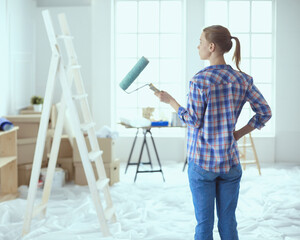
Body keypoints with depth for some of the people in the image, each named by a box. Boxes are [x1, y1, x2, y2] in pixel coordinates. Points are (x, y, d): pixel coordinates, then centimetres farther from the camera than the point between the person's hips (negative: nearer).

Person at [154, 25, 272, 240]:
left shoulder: (200, 80, -14)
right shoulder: (242, 79, 2)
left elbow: (194, 121, -10)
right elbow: (265, 112, 3)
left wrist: (170, 101, 1)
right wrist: (239, 134, 8)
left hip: (202, 161, -4)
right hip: (230, 161, 4)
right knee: (228, 223, 12)